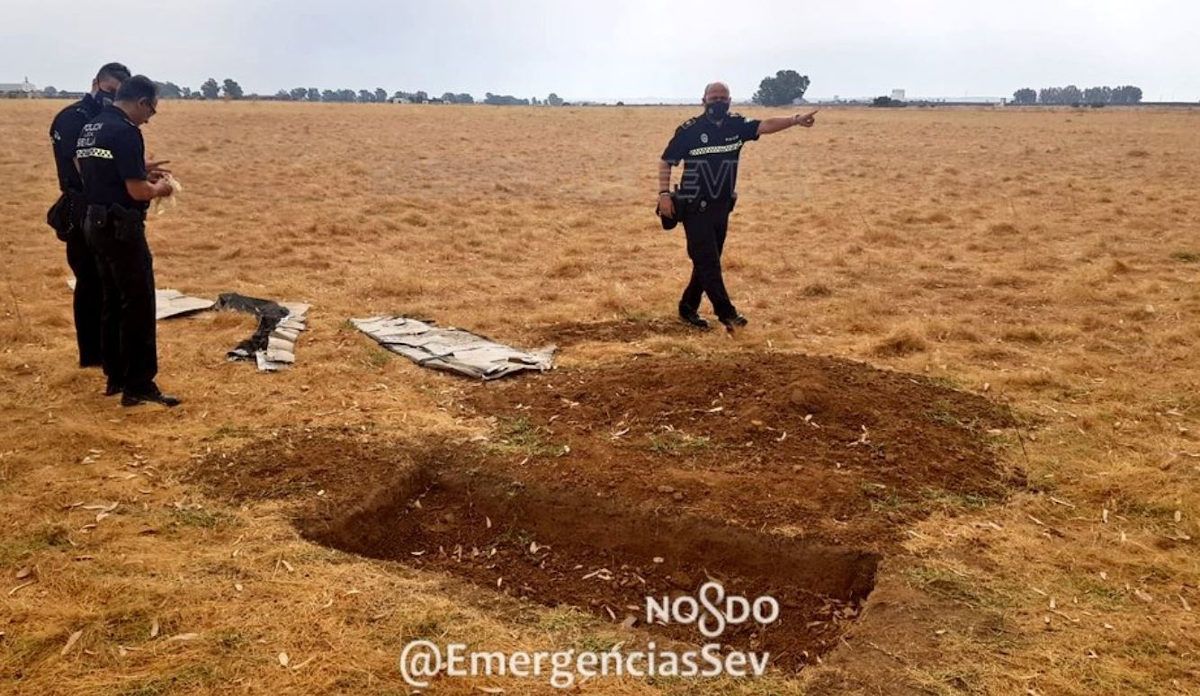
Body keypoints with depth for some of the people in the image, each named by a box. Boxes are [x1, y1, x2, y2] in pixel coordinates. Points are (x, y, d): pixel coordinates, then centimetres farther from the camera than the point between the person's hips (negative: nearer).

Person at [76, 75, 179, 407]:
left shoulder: (89, 128, 12)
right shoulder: (125, 131, -17)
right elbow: (137, 191, -20)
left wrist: (143, 174, 17)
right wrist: (159, 188, 0)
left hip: (96, 224, 10)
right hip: (121, 228, -10)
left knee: (113, 302, 16)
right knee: (139, 306, -5)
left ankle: (116, 377, 22)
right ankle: (139, 386, -3)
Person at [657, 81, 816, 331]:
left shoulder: (736, 125, 1)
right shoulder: (689, 130, -9)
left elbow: (766, 125, -13)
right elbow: (666, 162, -4)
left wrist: (796, 120, -28)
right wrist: (664, 193, -14)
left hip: (722, 207, 5)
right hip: (695, 208, -5)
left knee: (708, 262, 12)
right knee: (708, 263, -8)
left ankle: (688, 308, 25)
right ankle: (726, 313, -5)